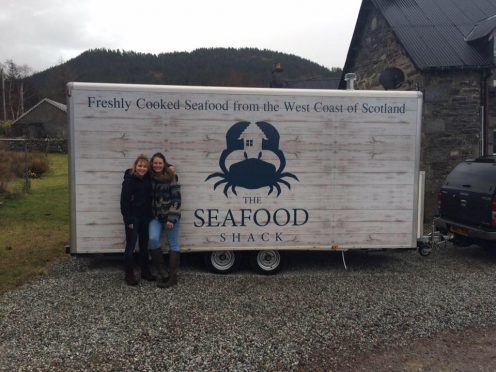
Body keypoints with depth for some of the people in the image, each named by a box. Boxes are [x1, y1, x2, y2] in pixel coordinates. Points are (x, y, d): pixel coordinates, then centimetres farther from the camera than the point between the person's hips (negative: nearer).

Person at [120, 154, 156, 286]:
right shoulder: (129, 180, -13)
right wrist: (128, 220, -14)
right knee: (130, 246, 0)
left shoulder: (148, 178, 2)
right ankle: (129, 274, 11)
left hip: (145, 217, 6)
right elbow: (124, 201, -12)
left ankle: (145, 271, 26)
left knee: (144, 245, 14)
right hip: (133, 218, -6)